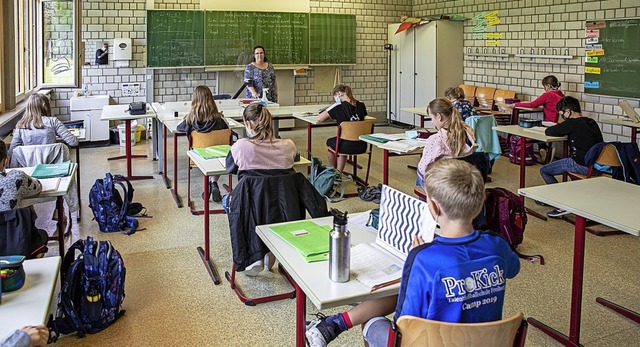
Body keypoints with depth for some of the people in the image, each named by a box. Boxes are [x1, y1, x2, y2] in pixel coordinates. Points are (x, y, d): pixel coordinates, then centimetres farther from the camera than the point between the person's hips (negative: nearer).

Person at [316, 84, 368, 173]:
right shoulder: (361, 105, 2)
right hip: (362, 146, 5)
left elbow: (319, 119, -9)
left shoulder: (338, 107, -12)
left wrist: (332, 116, 11)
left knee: (329, 142, 28)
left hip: (348, 146, -5)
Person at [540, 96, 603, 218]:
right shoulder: (592, 123, 10)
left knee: (544, 170, 2)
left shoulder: (572, 123, -13)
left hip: (582, 166, -9)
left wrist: (560, 129, 10)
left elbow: (548, 131, -9)